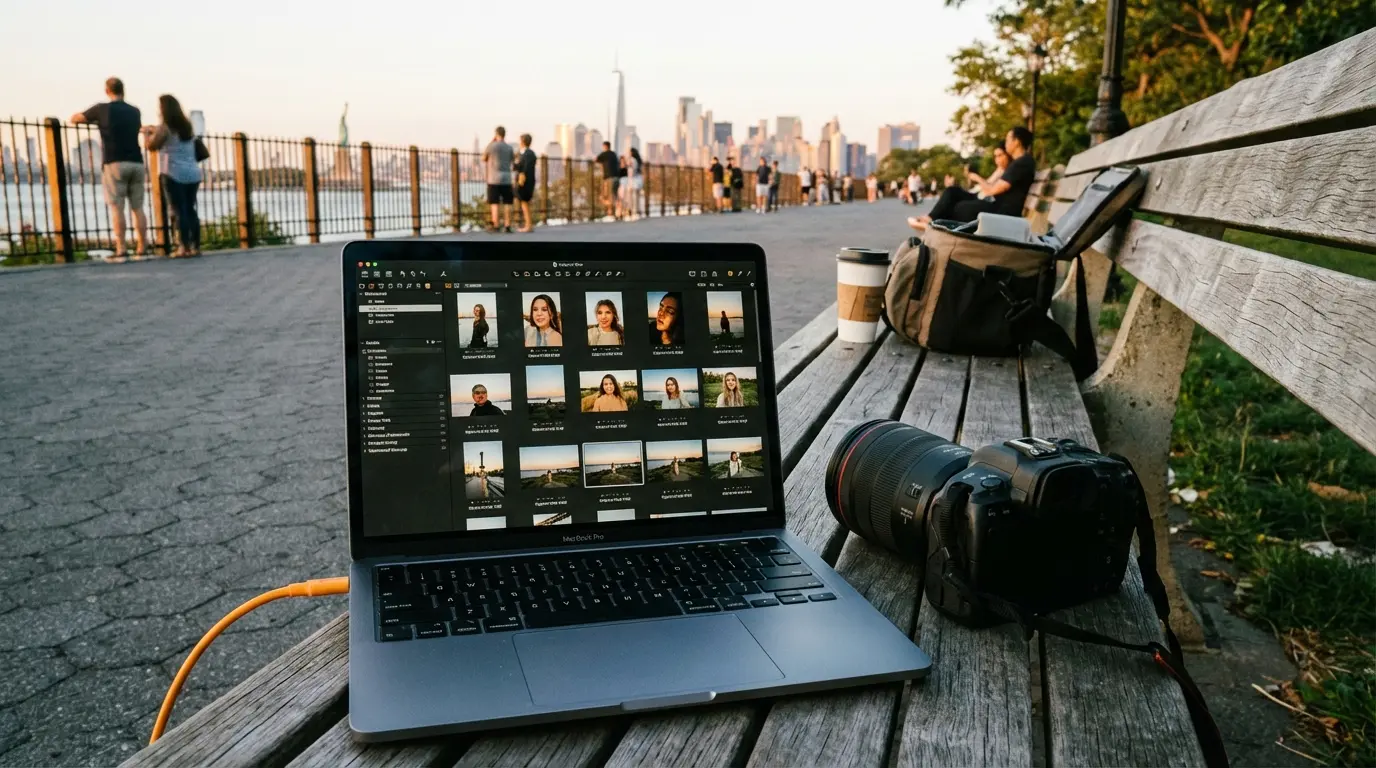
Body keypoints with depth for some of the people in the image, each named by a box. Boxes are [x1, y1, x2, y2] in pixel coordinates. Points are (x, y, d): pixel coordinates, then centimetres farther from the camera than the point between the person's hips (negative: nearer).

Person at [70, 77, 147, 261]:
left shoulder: (102, 109, 2)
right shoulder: (134, 111, 13)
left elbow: (74, 119, 14)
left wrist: (92, 118, 35)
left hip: (114, 163, -4)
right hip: (136, 163, 4)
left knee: (116, 207, -5)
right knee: (137, 207, 4)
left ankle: (121, 251, -10)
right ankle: (142, 249, 2)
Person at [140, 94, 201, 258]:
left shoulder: (164, 127, -6)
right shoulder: (187, 127, 13)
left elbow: (151, 146, 3)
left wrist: (146, 132, 19)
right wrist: (155, 131, 31)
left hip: (174, 174, -6)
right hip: (193, 173, 6)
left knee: (179, 211, -5)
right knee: (190, 210, 8)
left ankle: (184, 248, -8)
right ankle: (196, 246, 6)